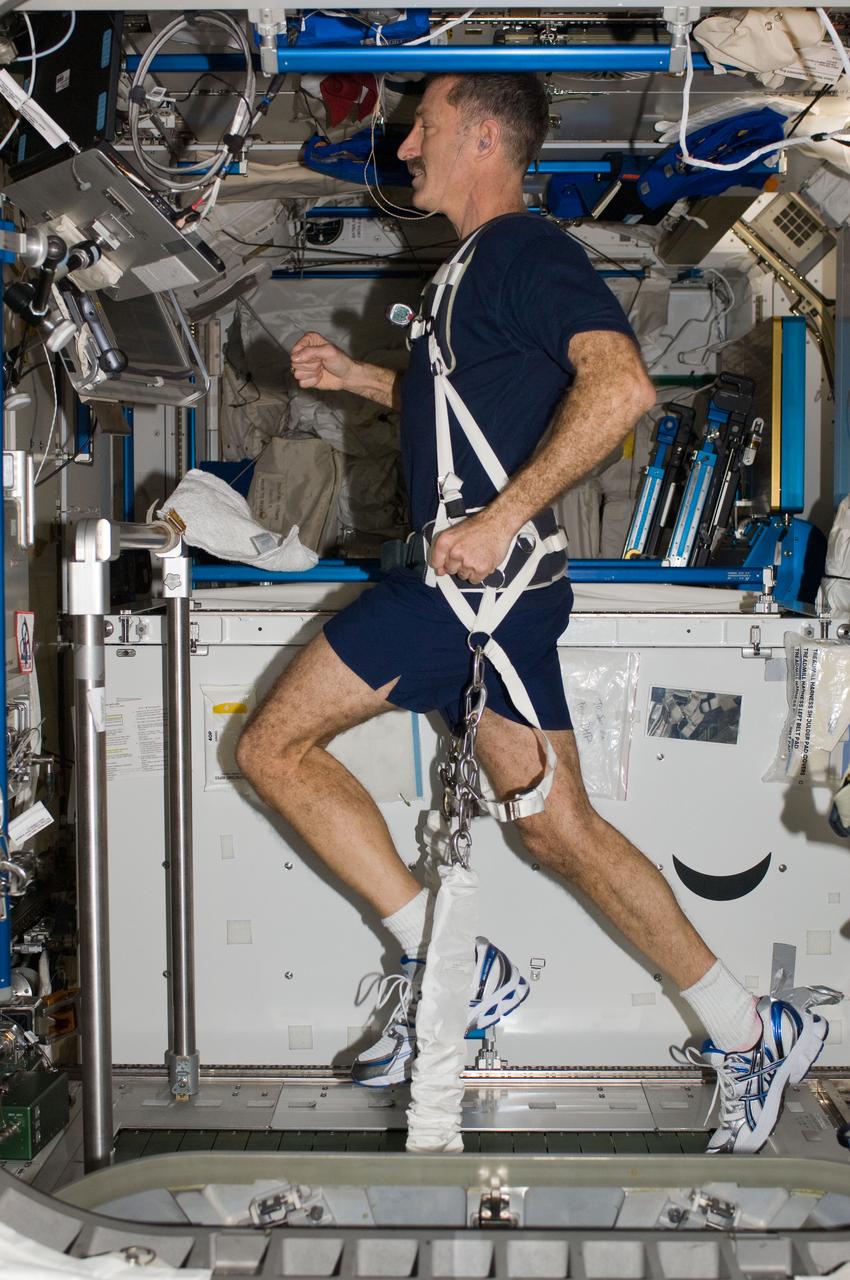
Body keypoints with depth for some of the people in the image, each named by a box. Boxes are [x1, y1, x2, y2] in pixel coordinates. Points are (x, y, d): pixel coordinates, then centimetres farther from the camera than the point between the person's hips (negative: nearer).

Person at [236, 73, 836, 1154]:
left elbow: (620, 386, -25)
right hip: (492, 582, 10)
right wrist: (356, 377, 27)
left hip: (481, 574, -10)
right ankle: (749, 1032, 14)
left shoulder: (524, 250, -9)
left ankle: (445, 963, 0)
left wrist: (501, 517, -28)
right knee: (556, 825, 9)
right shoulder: (486, 266, 21)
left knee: (274, 748, -4)